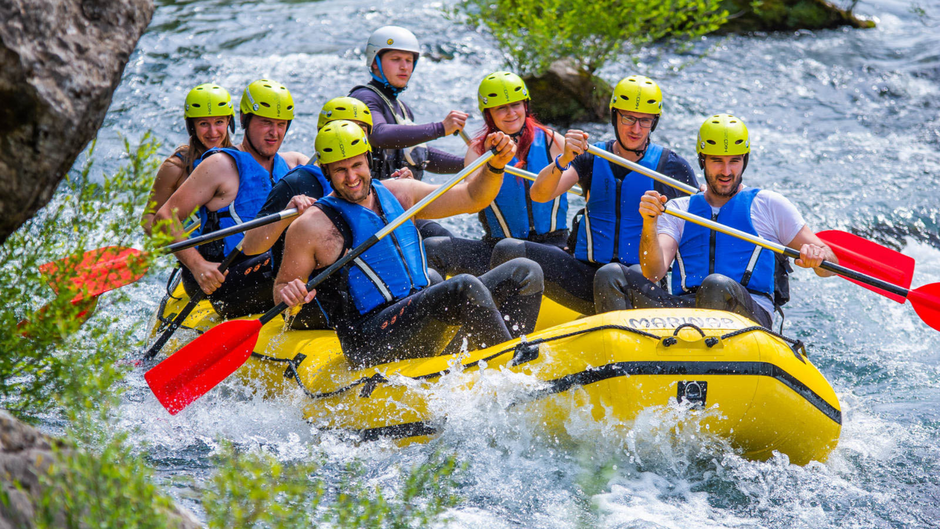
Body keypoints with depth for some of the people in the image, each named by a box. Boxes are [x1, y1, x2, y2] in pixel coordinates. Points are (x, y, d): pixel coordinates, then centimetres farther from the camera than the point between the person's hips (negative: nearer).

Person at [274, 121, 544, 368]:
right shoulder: (312, 226, -3)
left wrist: (495, 165, -5)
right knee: (463, 287, -30)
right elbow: (281, 288, 3)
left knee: (524, 273, -2)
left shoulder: (396, 193, 14)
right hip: (369, 341, -8)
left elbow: (471, 198, 13)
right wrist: (289, 296, -21)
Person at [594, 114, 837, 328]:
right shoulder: (678, 209, 21)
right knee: (611, 278, -19)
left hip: (750, 317, -2)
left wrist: (818, 256, -13)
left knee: (718, 286, -37)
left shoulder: (768, 204, 16)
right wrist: (650, 225, -15)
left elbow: (830, 266, 13)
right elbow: (654, 273, 3)